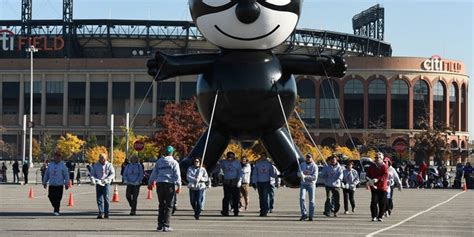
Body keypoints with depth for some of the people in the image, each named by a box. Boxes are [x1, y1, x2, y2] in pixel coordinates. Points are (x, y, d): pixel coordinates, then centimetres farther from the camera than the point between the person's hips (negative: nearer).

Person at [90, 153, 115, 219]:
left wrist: (107, 179, -18)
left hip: (106, 184, -2)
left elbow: (113, 174, -1)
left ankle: (106, 213, -5)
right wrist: (92, 179, -14)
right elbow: (92, 173, 8)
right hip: (98, 184, 3)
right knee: (99, 199, 0)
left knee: (106, 198, -10)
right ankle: (101, 213, 4)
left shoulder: (109, 165, 2)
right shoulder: (96, 165, 8)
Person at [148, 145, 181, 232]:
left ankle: (160, 225, 9)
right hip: (169, 184, -4)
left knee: (161, 205, 12)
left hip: (159, 183, 4)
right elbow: (177, 175, -5)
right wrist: (179, 186, -5)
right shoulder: (174, 162, 1)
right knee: (168, 205, 0)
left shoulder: (159, 161, 12)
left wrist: (150, 183, 21)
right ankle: (166, 226, -6)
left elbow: (154, 173, 13)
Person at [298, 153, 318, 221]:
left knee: (311, 201, 1)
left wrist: (306, 176, -26)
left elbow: (315, 177, -14)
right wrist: (301, 174, -20)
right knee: (302, 198, -14)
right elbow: (298, 173, 5)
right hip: (303, 184, 2)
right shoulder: (302, 165, 7)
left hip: (311, 184, -2)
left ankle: (311, 216, 8)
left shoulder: (314, 166, -6)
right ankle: (304, 214, -8)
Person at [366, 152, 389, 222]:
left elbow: (385, 176, -15)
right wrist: (369, 181, -15)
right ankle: (374, 216, -1)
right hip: (374, 187, 1)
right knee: (373, 202, -8)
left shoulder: (384, 167, 0)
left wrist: (377, 179, -29)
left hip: (382, 188, -1)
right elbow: (368, 175, 7)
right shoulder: (372, 166, 9)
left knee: (382, 203, 1)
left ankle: (380, 216, 12)